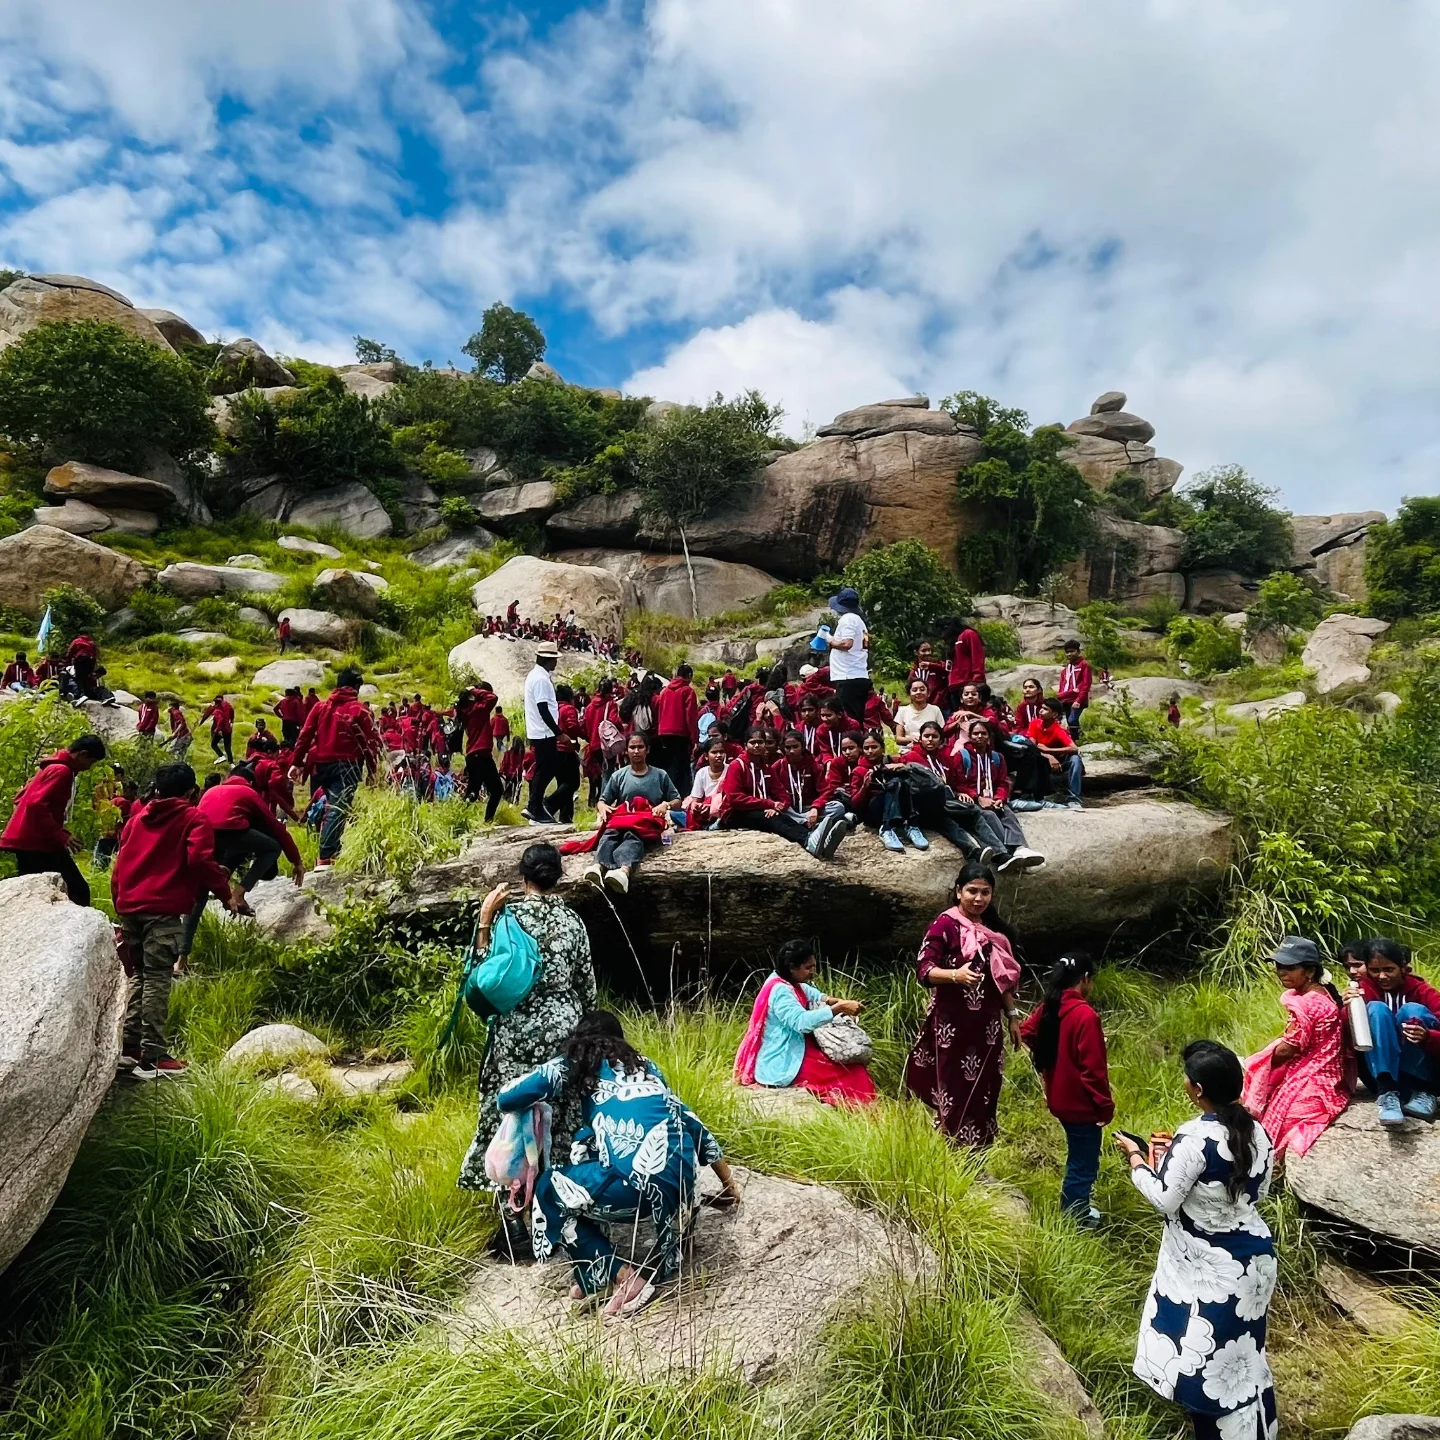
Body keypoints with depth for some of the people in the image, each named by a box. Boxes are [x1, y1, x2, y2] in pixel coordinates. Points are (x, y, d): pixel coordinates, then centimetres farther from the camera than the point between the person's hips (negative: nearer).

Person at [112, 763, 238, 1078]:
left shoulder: (137, 817, 19)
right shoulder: (193, 818, 0)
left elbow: (121, 862, 19)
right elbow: (200, 858, -14)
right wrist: (224, 892, -5)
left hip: (129, 907, 7)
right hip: (163, 909, -6)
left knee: (140, 975, 18)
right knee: (157, 980, -6)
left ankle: (130, 1046, 17)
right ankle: (152, 1058, -6)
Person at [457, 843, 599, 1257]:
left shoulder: (511, 915, -10)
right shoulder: (572, 920, 1)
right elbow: (587, 983, 6)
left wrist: (484, 920, -6)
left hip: (519, 1034, -3)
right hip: (564, 1030, 3)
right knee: (560, 1118, 13)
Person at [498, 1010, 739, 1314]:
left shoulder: (571, 1066, 16)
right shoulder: (643, 1064, 27)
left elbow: (507, 1099, 12)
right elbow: (691, 1122, 29)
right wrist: (729, 1183, 39)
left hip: (633, 1182, -5)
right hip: (681, 1177, 5)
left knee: (549, 1191, 20)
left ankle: (623, 1277, 12)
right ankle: (652, 1273, 26)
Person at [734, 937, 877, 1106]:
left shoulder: (786, 981, 5)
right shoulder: (780, 991, -24)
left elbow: (811, 994, 14)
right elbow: (801, 1022, -36)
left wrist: (837, 1001, -5)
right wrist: (839, 1008, -34)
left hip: (791, 1050, 10)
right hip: (783, 1063, -10)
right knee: (853, 1074, -13)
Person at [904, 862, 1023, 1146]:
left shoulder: (993, 927, 8)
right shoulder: (945, 924, -12)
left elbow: (1004, 977, 16)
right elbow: (923, 970, -19)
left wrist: (1012, 1015, 14)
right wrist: (955, 974, -36)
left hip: (988, 1023, 6)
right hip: (953, 1024, -6)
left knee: (985, 1089, 11)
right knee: (957, 1091, -1)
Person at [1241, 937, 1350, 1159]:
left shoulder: (1306, 1003, -23)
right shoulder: (1324, 993, 6)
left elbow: (1286, 1050, -17)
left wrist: (1259, 1065, -2)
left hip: (1311, 1083, -9)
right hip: (1325, 1075, 9)